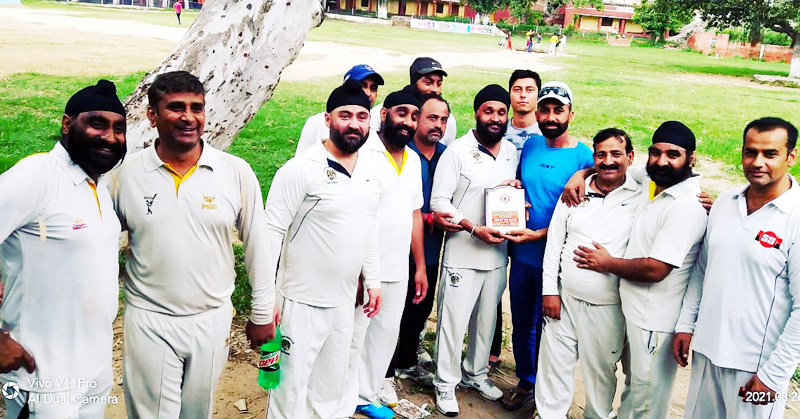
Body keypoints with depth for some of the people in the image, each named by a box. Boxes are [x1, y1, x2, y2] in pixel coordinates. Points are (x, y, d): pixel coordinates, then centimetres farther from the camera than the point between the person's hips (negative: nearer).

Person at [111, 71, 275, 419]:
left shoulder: (237, 173, -8)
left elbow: (257, 247, 1)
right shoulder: (127, 173, -7)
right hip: (149, 321, 0)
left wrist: (262, 314, 6)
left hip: (212, 320, 1)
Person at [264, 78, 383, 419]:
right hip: (302, 302, -6)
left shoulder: (372, 173, 6)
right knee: (291, 389, 4)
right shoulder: (301, 170, -15)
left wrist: (373, 281, 16)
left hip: (344, 301, 7)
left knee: (330, 389, 19)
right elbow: (271, 233, -15)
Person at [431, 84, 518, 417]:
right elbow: (439, 201, -11)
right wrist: (475, 229, -20)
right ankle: (446, 384, 17)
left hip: (498, 253, 5)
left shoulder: (513, 152, 9)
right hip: (462, 254, -5)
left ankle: (476, 373, 36)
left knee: (486, 319, 16)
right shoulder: (457, 151, -8)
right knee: (453, 320, 0)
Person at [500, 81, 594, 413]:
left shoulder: (583, 157, -12)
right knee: (521, 323, 17)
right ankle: (526, 382, 38)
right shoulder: (530, 145, 3)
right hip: (522, 255, 5)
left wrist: (539, 234, -21)